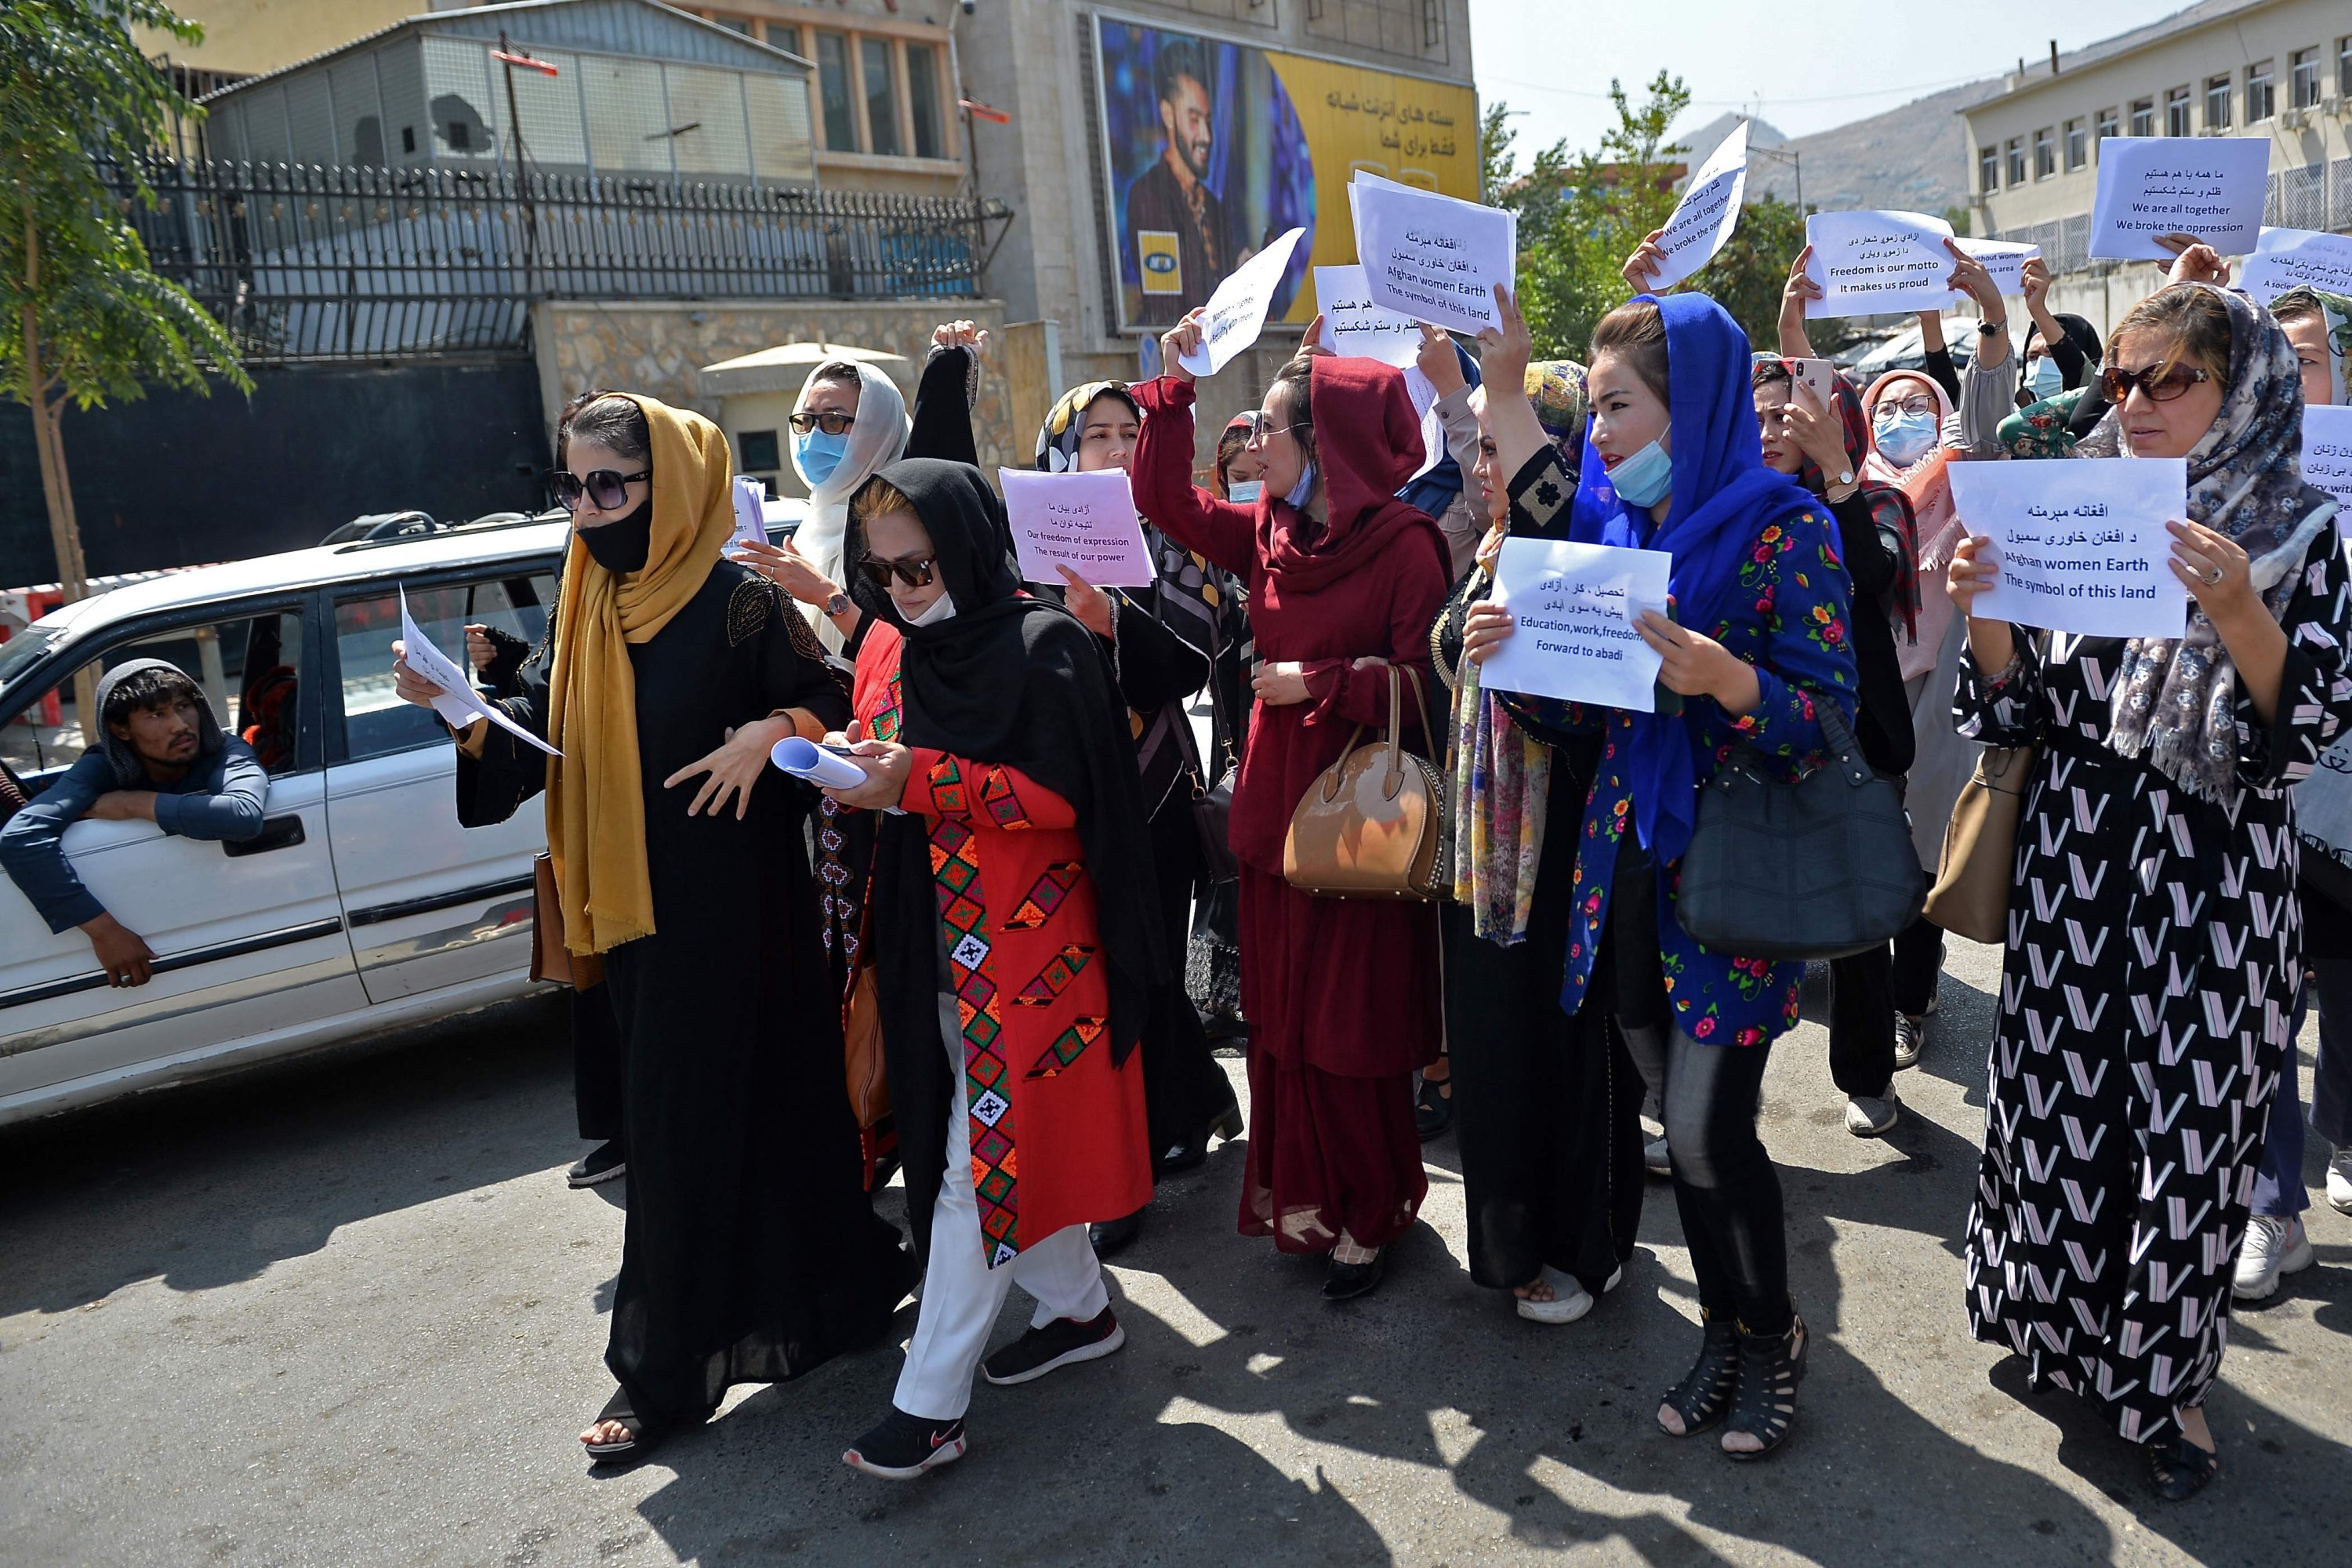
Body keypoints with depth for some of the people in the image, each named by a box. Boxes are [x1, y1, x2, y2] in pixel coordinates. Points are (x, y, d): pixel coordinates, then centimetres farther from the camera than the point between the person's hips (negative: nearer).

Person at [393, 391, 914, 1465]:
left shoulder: (737, 602, -11)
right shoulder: (588, 610, 9)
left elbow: (829, 710, -9)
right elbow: (546, 739, 7)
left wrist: (769, 735, -27)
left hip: (733, 905, -6)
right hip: (640, 909, 6)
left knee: (694, 1128, 1)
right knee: (668, 1121, 14)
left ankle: (667, 1368, 15)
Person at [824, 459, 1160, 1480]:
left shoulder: (1043, 646, -12)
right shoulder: (888, 650, 9)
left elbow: (1063, 797, -17)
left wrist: (925, 780, -26)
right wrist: (855, 778, -8)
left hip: (1026, 941, -7)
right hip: (937, 940, 7)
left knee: (985, 1158, -2)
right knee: (1017, 1140, 15)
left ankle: (931, 1404, 5)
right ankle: (1079, 1309, 35)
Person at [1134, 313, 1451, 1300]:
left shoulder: (1403, 544, -13)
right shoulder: (1271, 532, 6)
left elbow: (1424, 683, -18)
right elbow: (1168, 503, 11)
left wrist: (1318, 683, -14)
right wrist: (1173, 390, 6)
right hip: (1278, 811, 7)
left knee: (1352, 1026, 4)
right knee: (1282, 1017, 13)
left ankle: (1365, 1216, 22)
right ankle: (1305, 1199, 30)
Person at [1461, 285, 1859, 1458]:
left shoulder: (1783, 531, -10)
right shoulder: (1614, 520, 9)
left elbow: (1828, 720, -13)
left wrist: (1723, 677, -31)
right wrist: (1503, 647, -7)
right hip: (1631, 861, 6)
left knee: (1707, 1129, -5)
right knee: (1684, 1120, 13)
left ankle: (1774, 1333, 22)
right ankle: (1725, 1329, 31)